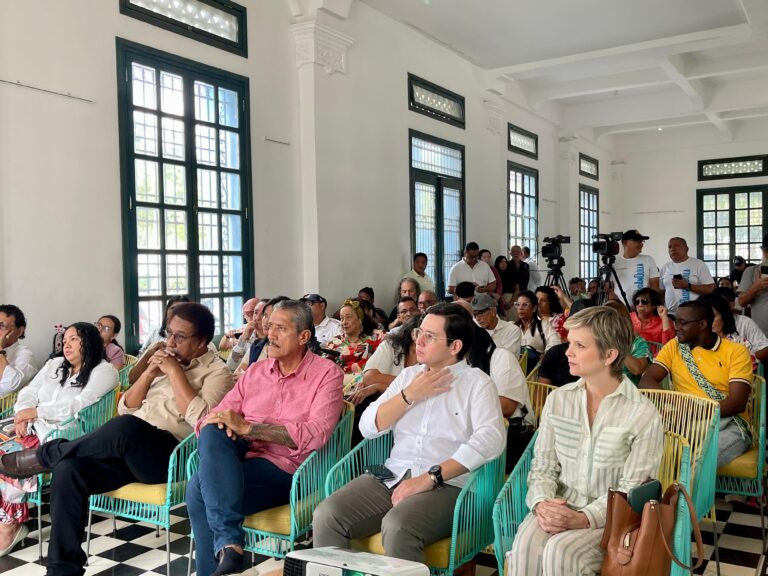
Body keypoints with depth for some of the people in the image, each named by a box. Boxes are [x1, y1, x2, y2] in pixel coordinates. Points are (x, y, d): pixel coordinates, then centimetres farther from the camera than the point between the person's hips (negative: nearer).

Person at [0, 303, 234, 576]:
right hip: (129, 449, 7)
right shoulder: (164, 361, 22)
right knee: (68, 469, -21)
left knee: (125, 428, -36)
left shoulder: (217, 372, 1)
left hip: (170, 457, -6)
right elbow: (125, 409, 19)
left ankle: (45, 454, -10)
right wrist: (149, 373, 3)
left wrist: (175, 372, -13)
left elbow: (200, 419, -17)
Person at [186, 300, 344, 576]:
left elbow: (316, 434, -15)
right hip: (241, 457, 5)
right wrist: (217, 424, -16)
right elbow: (213, 418, 11)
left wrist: (247, 427, -18)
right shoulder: (256, 371, 16)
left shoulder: (326, 373, 0)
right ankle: (229, 543, -32)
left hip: (284, 469, -5)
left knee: (199, 488, -27)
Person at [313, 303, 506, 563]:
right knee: (326, 516, -18)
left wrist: (430, 478, -22)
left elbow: (490, 439, -16)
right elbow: (368, 427, 11)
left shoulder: (477, 382, 1)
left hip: (446, 485, -5)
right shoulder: (408, 375, 17)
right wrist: (409, 395, -2)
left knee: (397, 527, -34)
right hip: (391, 476, 5)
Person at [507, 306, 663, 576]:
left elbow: (631, 491, -10)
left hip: (611, 516, -3)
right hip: (560, 506, 3)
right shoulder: (557, 399, 3)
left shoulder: (643, 415, -9)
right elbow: (543, 466, 6)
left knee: (559, 551, -31)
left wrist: (584, 519, -23)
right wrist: (542, 503, -15)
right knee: (525, 545, -28)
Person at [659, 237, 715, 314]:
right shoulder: (665, 268, 13)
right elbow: (661, 292, 15)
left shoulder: (698, 264, 1)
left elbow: (711, 289, -5)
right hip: (670, 314, 3)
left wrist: (688, 286, -15)